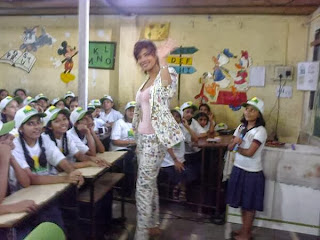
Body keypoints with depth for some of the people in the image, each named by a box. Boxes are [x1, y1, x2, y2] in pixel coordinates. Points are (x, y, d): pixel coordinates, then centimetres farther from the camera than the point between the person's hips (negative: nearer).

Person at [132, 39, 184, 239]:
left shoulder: (167, 74, -10)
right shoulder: (146, 81, 15)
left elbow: (167, 90, -35)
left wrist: (162, 60, -41)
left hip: (155, 138, -9)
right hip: (143, 137, 9)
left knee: (143, 186, -5)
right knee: (150, 183, 16)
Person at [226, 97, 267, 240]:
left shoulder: (260, 131, -16)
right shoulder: (241, 127, 4)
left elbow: (249, 153, -22)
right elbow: (230, 147, 3)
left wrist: (237, 148, -9)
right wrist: (235, 142, -18)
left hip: (252, 173, -6)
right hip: (238, 169, 6)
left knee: (250, 205, 10)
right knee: (242, 202, 18)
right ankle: (244, 228, 36)